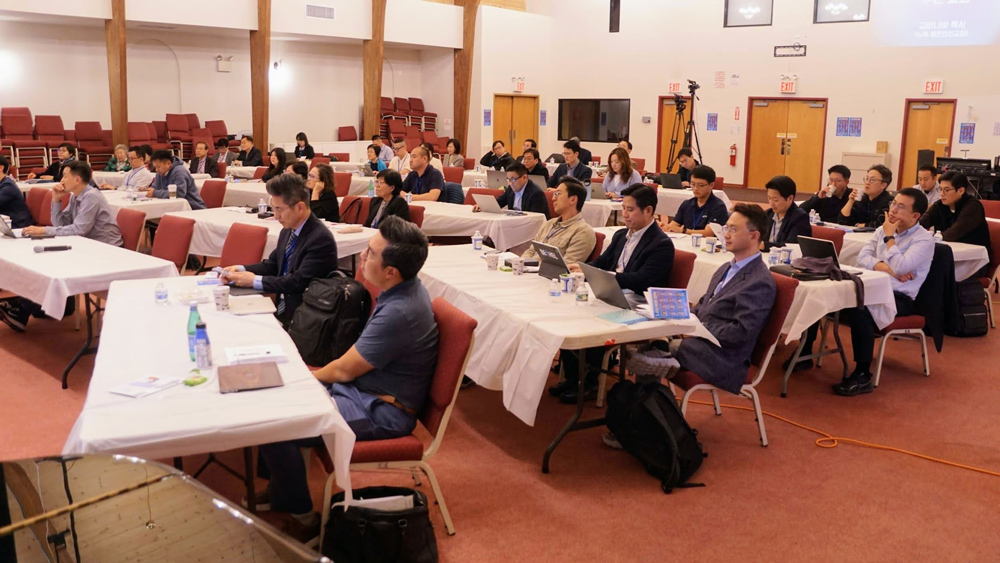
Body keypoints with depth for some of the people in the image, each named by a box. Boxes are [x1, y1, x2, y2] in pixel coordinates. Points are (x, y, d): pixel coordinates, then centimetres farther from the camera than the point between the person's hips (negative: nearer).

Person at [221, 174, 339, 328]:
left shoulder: (321, 239, -20)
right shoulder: (287, 231, 6)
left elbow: (299, 282, -23)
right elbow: (272, 265, 17)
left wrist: (255, 280, -17)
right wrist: (241, 269, 0)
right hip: (279, 309, 8)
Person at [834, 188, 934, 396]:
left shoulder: (924, 239, -5)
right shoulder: (883, 229, 15)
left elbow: (899, 267, -18)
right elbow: (862, 257, 5)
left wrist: (889, 237, -8)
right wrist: (885, 267, -12)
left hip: (900, 298, -5)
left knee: (859, 311, -36)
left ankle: (862, 375, -26)